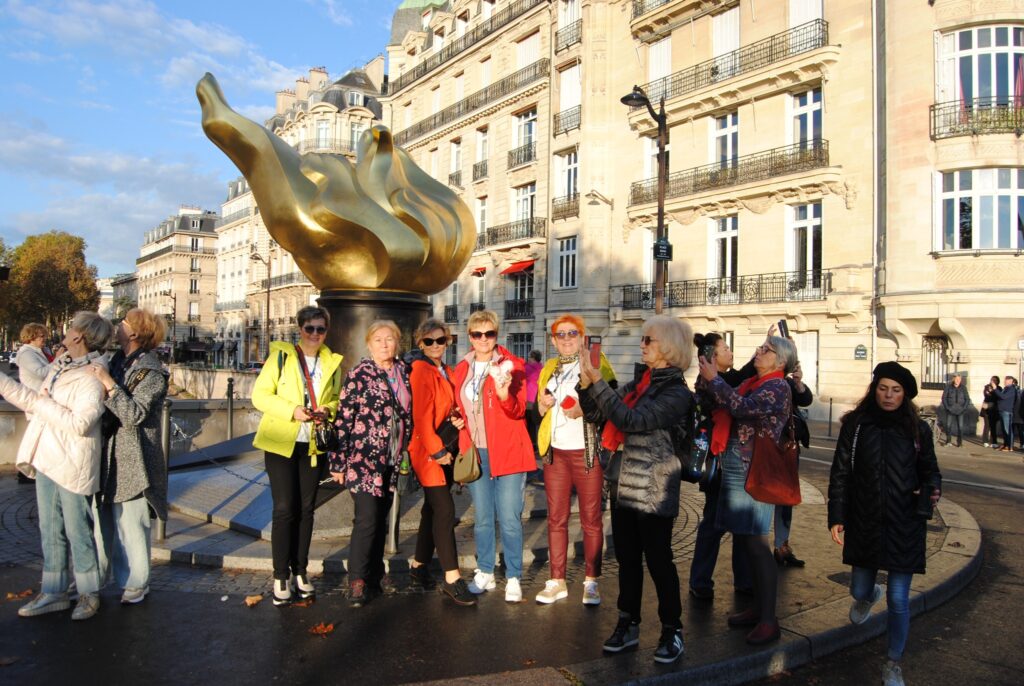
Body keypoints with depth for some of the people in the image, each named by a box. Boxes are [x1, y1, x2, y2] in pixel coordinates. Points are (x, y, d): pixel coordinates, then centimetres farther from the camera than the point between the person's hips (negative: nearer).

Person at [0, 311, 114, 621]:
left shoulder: (93, 377, -19)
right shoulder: (59, 365, 8)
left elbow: (79, 424, -28)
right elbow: (33, 401, 18)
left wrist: (45, 403, -18)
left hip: (72, 466, -8)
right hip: (46, 460, 8)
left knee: (78, 531, 5)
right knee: (50, 531, 17)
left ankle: (89, 594, 20)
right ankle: (53, 593, 29)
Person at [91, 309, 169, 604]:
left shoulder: (151, 372, -14)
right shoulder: (118, 361, 10)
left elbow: (134, 414, -23)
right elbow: (104, 405, 18)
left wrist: (109, 384, -27)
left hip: (132, 460, -7)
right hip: (107, 456, 7)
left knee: (130, 523, 3)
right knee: (101, 518, 15)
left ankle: (135, 585, 18)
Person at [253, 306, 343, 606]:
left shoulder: (332, 362, 8)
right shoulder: (281, 356, -2)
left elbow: (337, 399, 16)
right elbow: (260, 395, -6)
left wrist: (328, 411, -7)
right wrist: (292, 410, -20)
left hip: (313, 445, 3)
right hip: (281, 443, -3)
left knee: (306, 509, 10)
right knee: (284, 509, -4)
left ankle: (300, 571, 22)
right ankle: (281, 576, 8)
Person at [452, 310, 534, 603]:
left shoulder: (511, 365, -4)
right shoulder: (462, 369, 9)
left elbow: (518, 410, -12)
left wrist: (504, 395, -31)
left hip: (507, 452, -4)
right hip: (475, 452, 4)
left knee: (509, 520, -2)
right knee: (482, 519, 13)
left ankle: (513, 578, 11)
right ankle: (485, 573, 26)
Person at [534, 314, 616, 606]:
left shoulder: (597, 363, -1)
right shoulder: (549, 368, 15)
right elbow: (540, 410, 22)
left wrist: (585, 409, -21)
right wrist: (542, 403, -1)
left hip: (587, 452, -4)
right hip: (555, 453, 5)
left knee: (591, 519, 3)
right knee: (556, 518, 8)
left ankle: (591, 582, 14)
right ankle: (557, 581, 17)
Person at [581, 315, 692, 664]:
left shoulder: (676, 392, -13)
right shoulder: (637, 382, 9)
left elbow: (631, 419, -26)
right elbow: (598, 415, 8)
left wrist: (597, 381, -27)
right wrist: (586, 383, -9)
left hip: (653, 491, -7)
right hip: (624, 487, 7)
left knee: (658, 561, 5)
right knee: (627, 559, 15)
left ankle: (672, 630, 22)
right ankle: (628, 624, 28)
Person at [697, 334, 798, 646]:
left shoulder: (777, 387, -11)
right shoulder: (753, 383, 15)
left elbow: (741, 408, -24)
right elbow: (725, 408, 9)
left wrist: (714, 379, -17)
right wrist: (709, 380, 0)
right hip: (736, 468, 9)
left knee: (755, 543, -5)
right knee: (748, 541, 14)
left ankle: (768, 620, 4)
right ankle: (758, 608, 26)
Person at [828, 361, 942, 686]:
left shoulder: (918, 430, 0)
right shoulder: (855, 425, -2)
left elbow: (930, 470, 11)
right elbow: (840, 473, 0)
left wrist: (931, 490, -12)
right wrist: (836, 517, -5)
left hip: (904, 526, 0)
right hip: (864, 524, 1)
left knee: (898, 599, 2)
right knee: (859, 589, 13)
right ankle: (867, 596, 53)